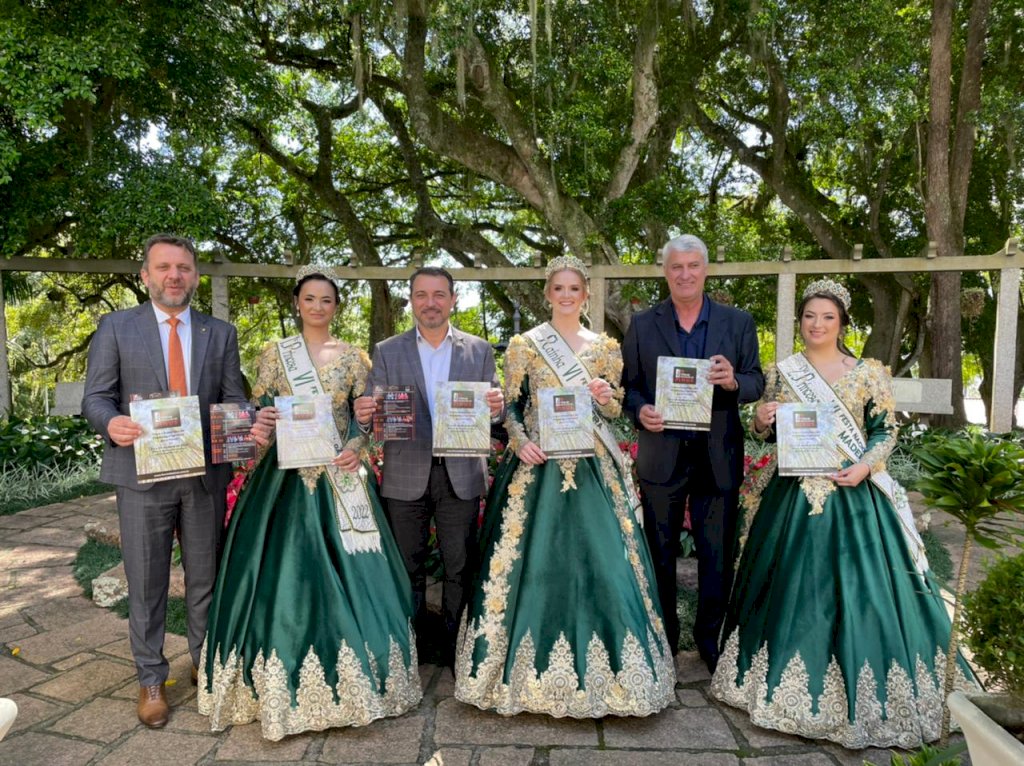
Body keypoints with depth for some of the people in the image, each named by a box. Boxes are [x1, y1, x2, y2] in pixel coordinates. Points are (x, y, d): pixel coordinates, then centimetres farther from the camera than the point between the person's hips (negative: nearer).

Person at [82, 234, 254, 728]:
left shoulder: (221, 333, 9)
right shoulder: (116, 327, 4)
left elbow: (234, 399, 6)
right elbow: (96, 397, 0)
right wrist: (111, 422, -22)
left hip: (206, 473, 2)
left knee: (206, 578, 13)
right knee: (146, 583, 8)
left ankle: (206, 664, 32)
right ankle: (151, 679, 26)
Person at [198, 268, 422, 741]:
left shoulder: (352, 357, 7)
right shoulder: (274, 354, 5)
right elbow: (257, 413, 4)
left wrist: (357, 447, -12)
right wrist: (263, 420, -18)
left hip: (340, 474, 1)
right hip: (288, 475, -1)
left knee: (346, 573, 2)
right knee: (286, 572, 0)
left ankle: (350, 679, 19)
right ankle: (288, 684, 17)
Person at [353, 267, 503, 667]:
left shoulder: (479, 350, 5)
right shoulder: (386, 352, 4)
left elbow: (493, 410, 5)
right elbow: (373, 414, 1)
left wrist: (496, 407, -19)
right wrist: (364, 414, -22)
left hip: (460, 475, 0)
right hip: (406, 476, 0)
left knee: (460, 567, 7)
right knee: (409, 568, 11)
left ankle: (456, 650, 25)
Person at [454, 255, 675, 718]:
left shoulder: (605, 347, 9)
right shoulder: (524, 345, 3)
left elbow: (614, 411, 11)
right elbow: (511, 406, 3)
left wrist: (607, 397, -11)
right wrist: (520, 441, -14)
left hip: (593, 469, 2)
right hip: (538, 466, -1)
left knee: (599, 558, 0)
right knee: (534, 560, 0)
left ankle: (598, 666, 17)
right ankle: (532, 666, 17)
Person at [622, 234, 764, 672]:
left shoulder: (738, 322, 4)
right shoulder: (642, 325, 3)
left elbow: (756, 383, 3)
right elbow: (629, 384, 3)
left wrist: (733, 382, -19)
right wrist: (640, 411, -17)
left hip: (719, 456, 0)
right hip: (662, 453, 0)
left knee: (717, 554, 10)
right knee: (660, 553, 12)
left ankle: (711, 638, 29)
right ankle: (662, 639, 29)